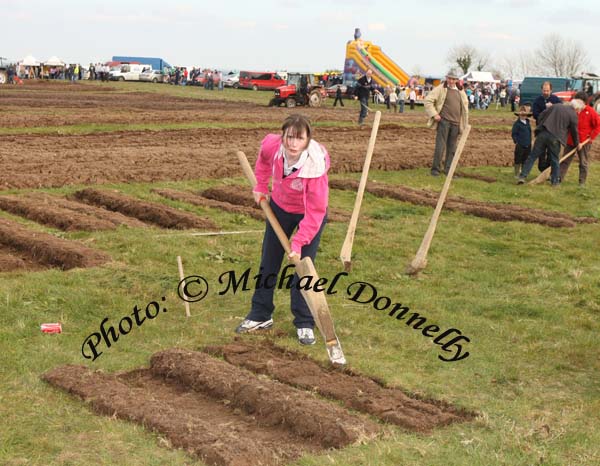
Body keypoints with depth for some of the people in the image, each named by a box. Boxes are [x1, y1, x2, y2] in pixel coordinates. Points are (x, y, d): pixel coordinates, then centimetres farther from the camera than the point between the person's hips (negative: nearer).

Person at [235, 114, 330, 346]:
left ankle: (304, 324, 9)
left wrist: (298, 243, -34)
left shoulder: (315, 166, -38)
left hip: (310, 214, -5)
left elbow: (315, 212, -32)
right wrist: (260, 186, 2)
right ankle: (260, 315, 27)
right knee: (268, 263, 12)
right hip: (280, 206, 5)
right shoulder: (272, 145, -28)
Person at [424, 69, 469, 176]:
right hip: (443, 121, -5)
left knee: (452, 147, 8)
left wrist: (464, 124, 17)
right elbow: (428, 101, -7)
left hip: (455, 123, 5)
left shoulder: (461, 92, 14)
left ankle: (448, 169, 15)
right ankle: (435, 169, -2)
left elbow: (465, 106, 24)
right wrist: (434, 114, -14)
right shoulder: (440, 89, -3)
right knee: (440, 145, -9)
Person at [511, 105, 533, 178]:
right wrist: (516, 141, -16)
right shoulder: (517, 124, -8)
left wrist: (530, 142, 16)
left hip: (528, 145, 6)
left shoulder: (527, 123, 11)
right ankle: (516, 174, 8)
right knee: (518, 160, 0)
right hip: (520, 145, -6)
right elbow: (513, 134, -9)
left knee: (525, 160, 12)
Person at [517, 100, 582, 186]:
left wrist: (540, 127, 22)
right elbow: (574, 131, 10)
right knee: (554, 160, 13)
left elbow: (540, 116, 11)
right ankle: (555, 181, 18)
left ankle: (522, 176, 1)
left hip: (542, 134, 2)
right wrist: (577, 144, 24)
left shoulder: (554, 106, 14)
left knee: (532, 156, 6)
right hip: (555, 138, -2)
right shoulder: (573, 114, 4)